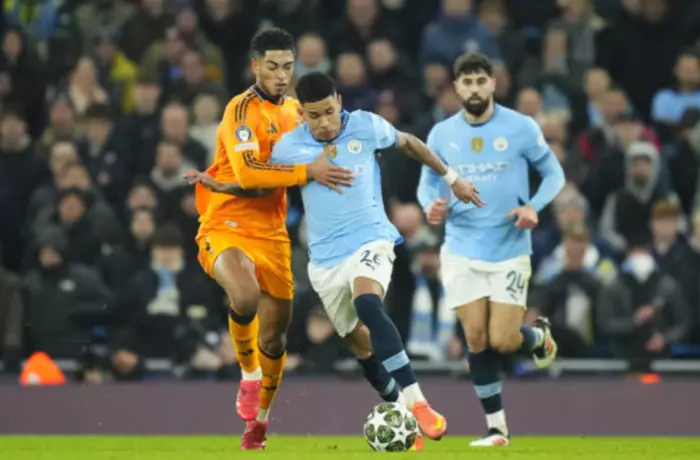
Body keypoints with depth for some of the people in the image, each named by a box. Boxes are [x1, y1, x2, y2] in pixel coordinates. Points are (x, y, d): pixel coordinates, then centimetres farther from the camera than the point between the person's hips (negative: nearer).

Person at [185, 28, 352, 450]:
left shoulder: (294, 111, 10)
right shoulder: (243, 110, -13)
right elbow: (247, 173, -26)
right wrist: (306, 172, -31)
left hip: (272, 235, 6)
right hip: (225, 228, -6)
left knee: (274, 334, 8)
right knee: (246, 295, -35)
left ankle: (260, 418, 31)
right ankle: (250, 374, -8)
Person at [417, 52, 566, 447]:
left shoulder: (521, 128, -6)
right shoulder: (441, 134, 1)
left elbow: (553, 173, 2)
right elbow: (428, 182, 11)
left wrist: (534, 207, -16)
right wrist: (432, 205, -12)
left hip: (510, 249, -2)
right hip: (463, 251, 2)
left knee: (503, 341, -7)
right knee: (477, 339, -2)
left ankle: (539, 336, 30)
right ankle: (497, 427, 9)